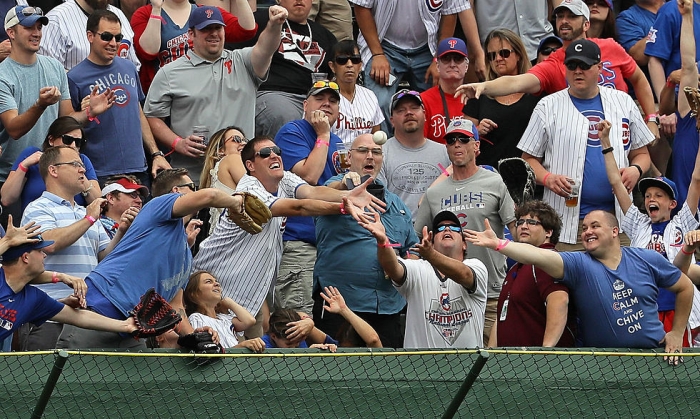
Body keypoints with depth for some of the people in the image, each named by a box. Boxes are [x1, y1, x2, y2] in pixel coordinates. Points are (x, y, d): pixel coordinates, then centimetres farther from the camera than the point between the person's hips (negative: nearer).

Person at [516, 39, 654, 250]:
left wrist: (636, 170, -4)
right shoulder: (548, 107, 9)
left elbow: (641, 153, 19)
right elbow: (529, 158, 9)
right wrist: (548, 178, -11)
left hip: (617, 216, 2)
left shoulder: (623, 102, 15)